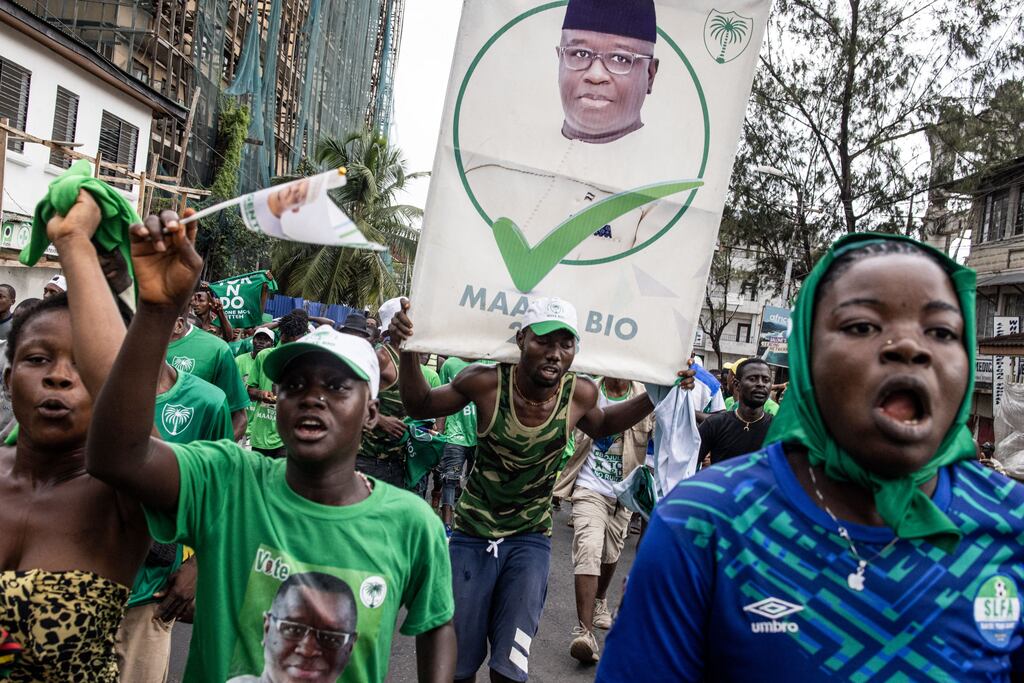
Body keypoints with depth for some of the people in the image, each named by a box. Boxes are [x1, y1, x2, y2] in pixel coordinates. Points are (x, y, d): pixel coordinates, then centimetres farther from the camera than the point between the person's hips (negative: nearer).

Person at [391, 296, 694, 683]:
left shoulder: (580, 394, -14)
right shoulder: (486, 382, -20)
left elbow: (602, 427, 12)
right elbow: (419, 407, -4)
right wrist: (407, 352, -21)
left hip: (530, 539, 1)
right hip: (473, 534, -1)